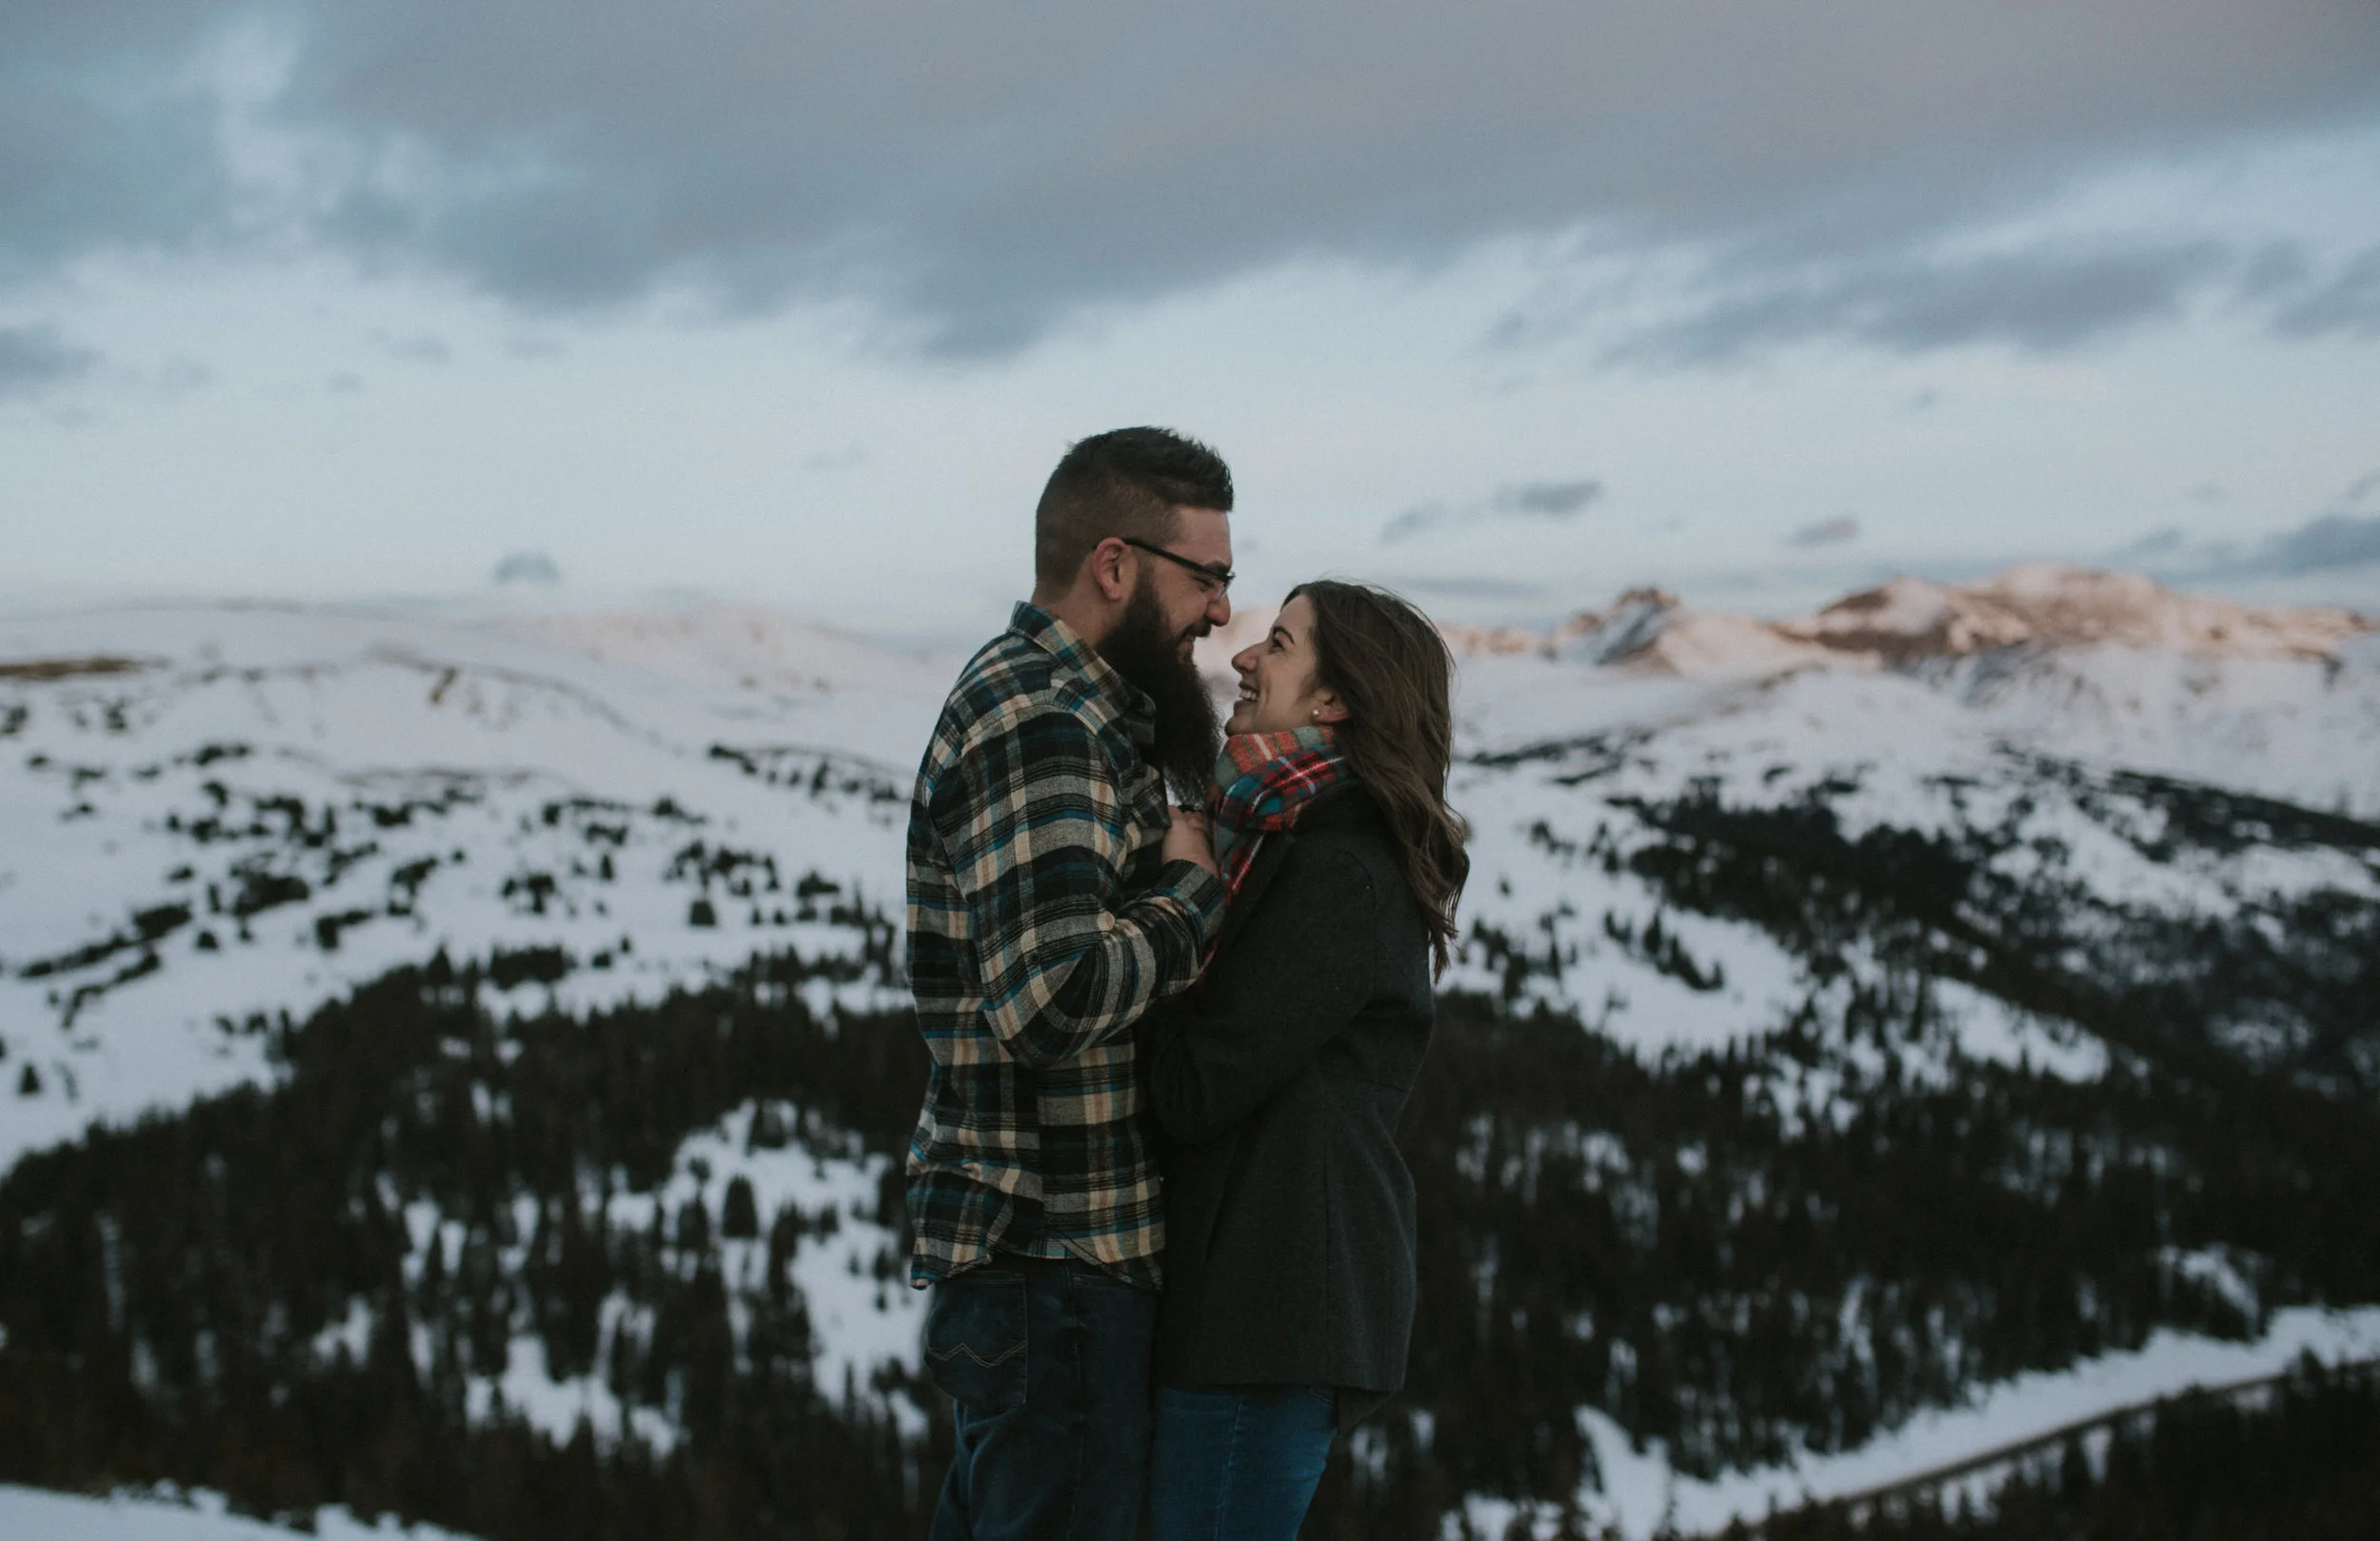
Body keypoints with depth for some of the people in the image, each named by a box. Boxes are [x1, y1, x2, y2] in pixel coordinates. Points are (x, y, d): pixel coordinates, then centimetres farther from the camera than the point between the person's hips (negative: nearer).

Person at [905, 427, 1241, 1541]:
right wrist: (1194, 885, -14)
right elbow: (1056, 994, -29)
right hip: (1056, 1251, -10)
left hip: (1027, 1242, 10)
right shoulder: (1039, 724, -18)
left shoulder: (1066, 706, 16)